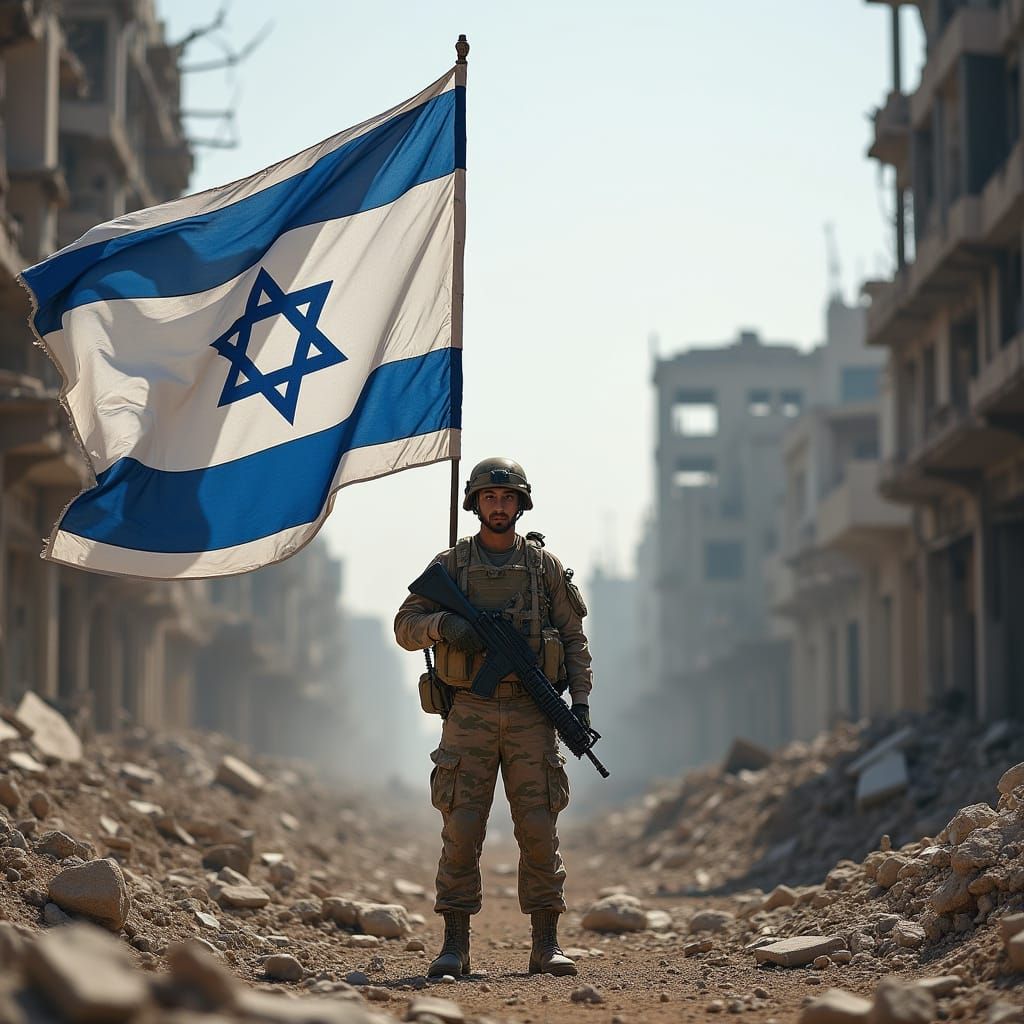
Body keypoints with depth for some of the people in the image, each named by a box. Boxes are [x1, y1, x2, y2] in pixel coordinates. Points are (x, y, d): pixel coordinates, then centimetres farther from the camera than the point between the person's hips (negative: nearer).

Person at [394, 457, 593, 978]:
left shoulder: (545, 565, 8)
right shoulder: (450, 564, 7)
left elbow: (574, 639, 9)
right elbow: (406, 627, 5)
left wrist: (580, 699, -3)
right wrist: (443, 624, -16)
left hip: (531, 716, 0)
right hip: (470, 714, 0)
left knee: (539, 829, -1)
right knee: (461, 831, -4)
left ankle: (546, 945, 4)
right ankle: (455, 945, 2)